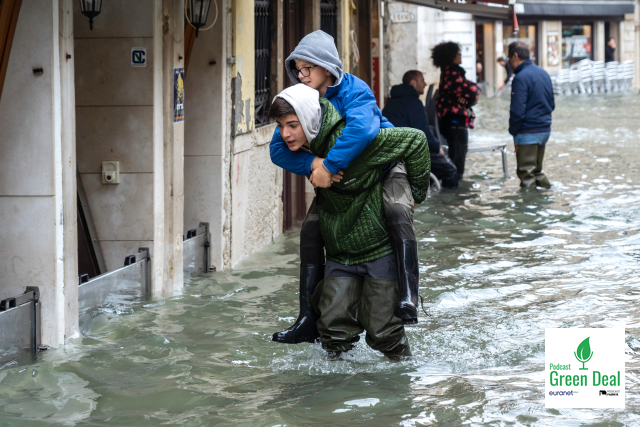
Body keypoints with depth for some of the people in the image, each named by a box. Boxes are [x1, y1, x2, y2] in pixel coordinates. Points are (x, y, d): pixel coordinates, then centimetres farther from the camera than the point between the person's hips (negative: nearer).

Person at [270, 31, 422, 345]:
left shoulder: (354, 91, -25)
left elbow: (362, 128, -47)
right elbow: (279, 148, -15)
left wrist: (329, 166, -48)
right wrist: (313, 164, -33)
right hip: (336, 178, 6)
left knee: (398, 212, -34)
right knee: (310, 230, -7)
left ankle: (407, 296, -35)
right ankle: (308, 321, -1)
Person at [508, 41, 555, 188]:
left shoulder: (521, 78, -16)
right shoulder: (543, 73, 9)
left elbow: (517, 110, -19)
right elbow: (552, 104, 17)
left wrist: (513, 130, -8)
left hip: (528, 132, -8)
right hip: (545, 130, 8)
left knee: (526, 174, -1)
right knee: (537, 170, 19)